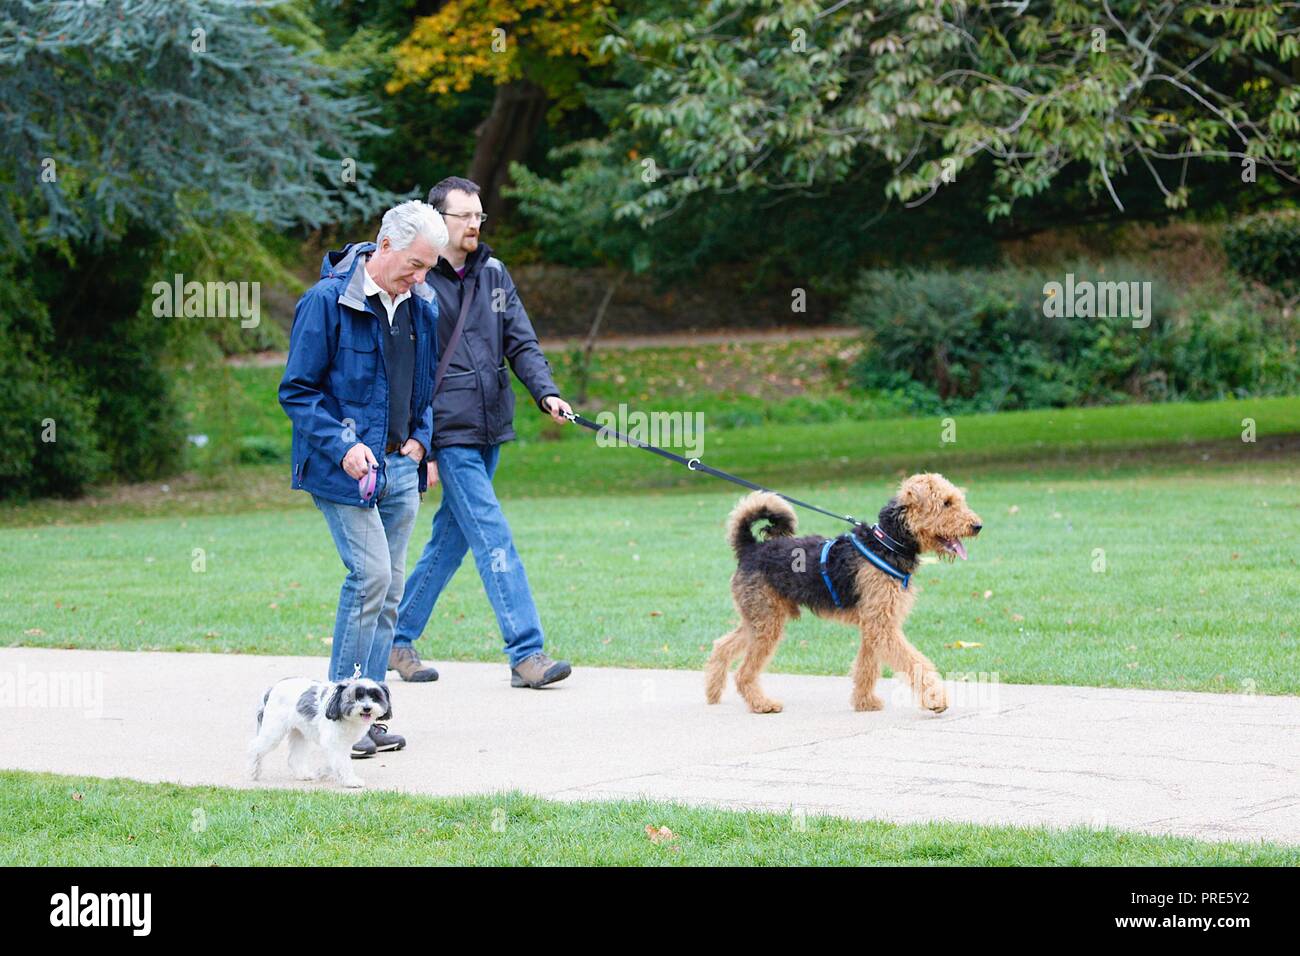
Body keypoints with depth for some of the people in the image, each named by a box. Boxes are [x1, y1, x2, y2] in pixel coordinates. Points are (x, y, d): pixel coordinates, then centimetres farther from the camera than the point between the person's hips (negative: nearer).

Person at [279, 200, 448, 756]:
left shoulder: (422, 307, 9)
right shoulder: (327, 301, -11)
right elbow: (297, 390, -9)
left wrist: (421, 438, 6)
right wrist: (342, 446, -19)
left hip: (400, 467, 7)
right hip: (346, 468, -7)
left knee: (388, 588, 6)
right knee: (371, 575, -16)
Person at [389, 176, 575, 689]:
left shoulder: (494, 274, 12)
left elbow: (520, 343, 10)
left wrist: (546, 393, -10)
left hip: (489, 433, 7)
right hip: (447, 436, -7)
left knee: (450, 539, 13)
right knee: (494, 540, -12)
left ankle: (398, 638, 25)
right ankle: (526, 655, -13)